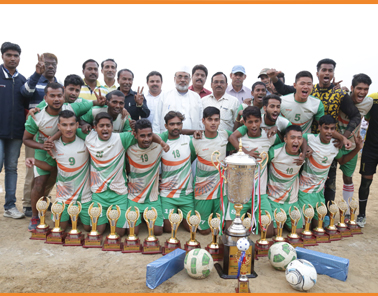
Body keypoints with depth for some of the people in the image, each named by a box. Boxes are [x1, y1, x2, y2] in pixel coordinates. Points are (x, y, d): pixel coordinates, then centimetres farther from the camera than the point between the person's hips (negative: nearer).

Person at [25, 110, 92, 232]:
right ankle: (69, 215, 35)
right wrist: (35, 161, -8)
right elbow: (50, 166, 9)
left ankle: (76, 213, 37)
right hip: (64, 194, 2)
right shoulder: (54, 145, -5)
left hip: (85, 194, -1)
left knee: (89, 228, 7)